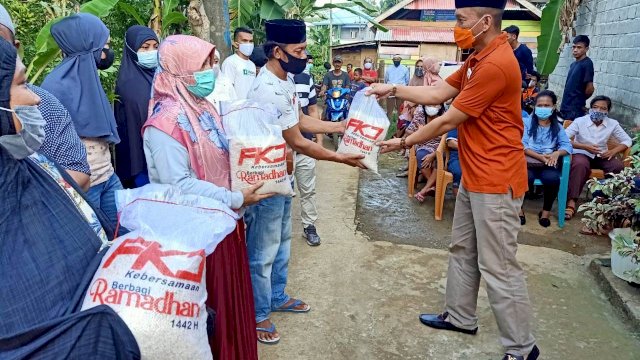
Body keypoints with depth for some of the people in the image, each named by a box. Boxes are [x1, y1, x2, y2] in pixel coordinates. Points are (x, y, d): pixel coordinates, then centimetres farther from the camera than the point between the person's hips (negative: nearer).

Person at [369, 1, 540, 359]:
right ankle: (460, 317, 36)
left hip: (496, 181, -11)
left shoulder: (496, 64, -22)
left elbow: (448, 120, -17)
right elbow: (438, 93, 14)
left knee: (498, 267, -1)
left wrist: (405, 143, -6)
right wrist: (392, 89, 6)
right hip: (474, 177, 11)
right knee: (462, 250, 19)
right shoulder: (478, 59, 12)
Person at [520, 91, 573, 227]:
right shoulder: (527, 123, 7)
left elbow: (568, 146, 3)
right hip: (529, 162, -2)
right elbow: (522, 145, -4)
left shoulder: (557, 127, 13)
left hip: (549, 164, 2)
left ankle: (546, 211, -7)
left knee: (552, 179, -32)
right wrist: (540, 156, -17)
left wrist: (557, 153, -20)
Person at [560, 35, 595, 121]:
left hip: (576, 109, -8)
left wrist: (581, 99, 2)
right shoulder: (574, 64, 14)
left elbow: (590, 88, -16)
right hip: (566, 107, 8)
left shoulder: (587, 64, -11)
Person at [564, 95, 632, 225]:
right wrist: (585, 147, -24)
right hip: (582, 153, -4)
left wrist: (613, 151, -14)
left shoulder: (613, 124, -2)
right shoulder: (580, 121, -12)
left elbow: (627, 140, 5)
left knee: (619, 166, -25)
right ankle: (571, 202, -37)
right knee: (580, 165, -37)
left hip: (602, 156, 4)